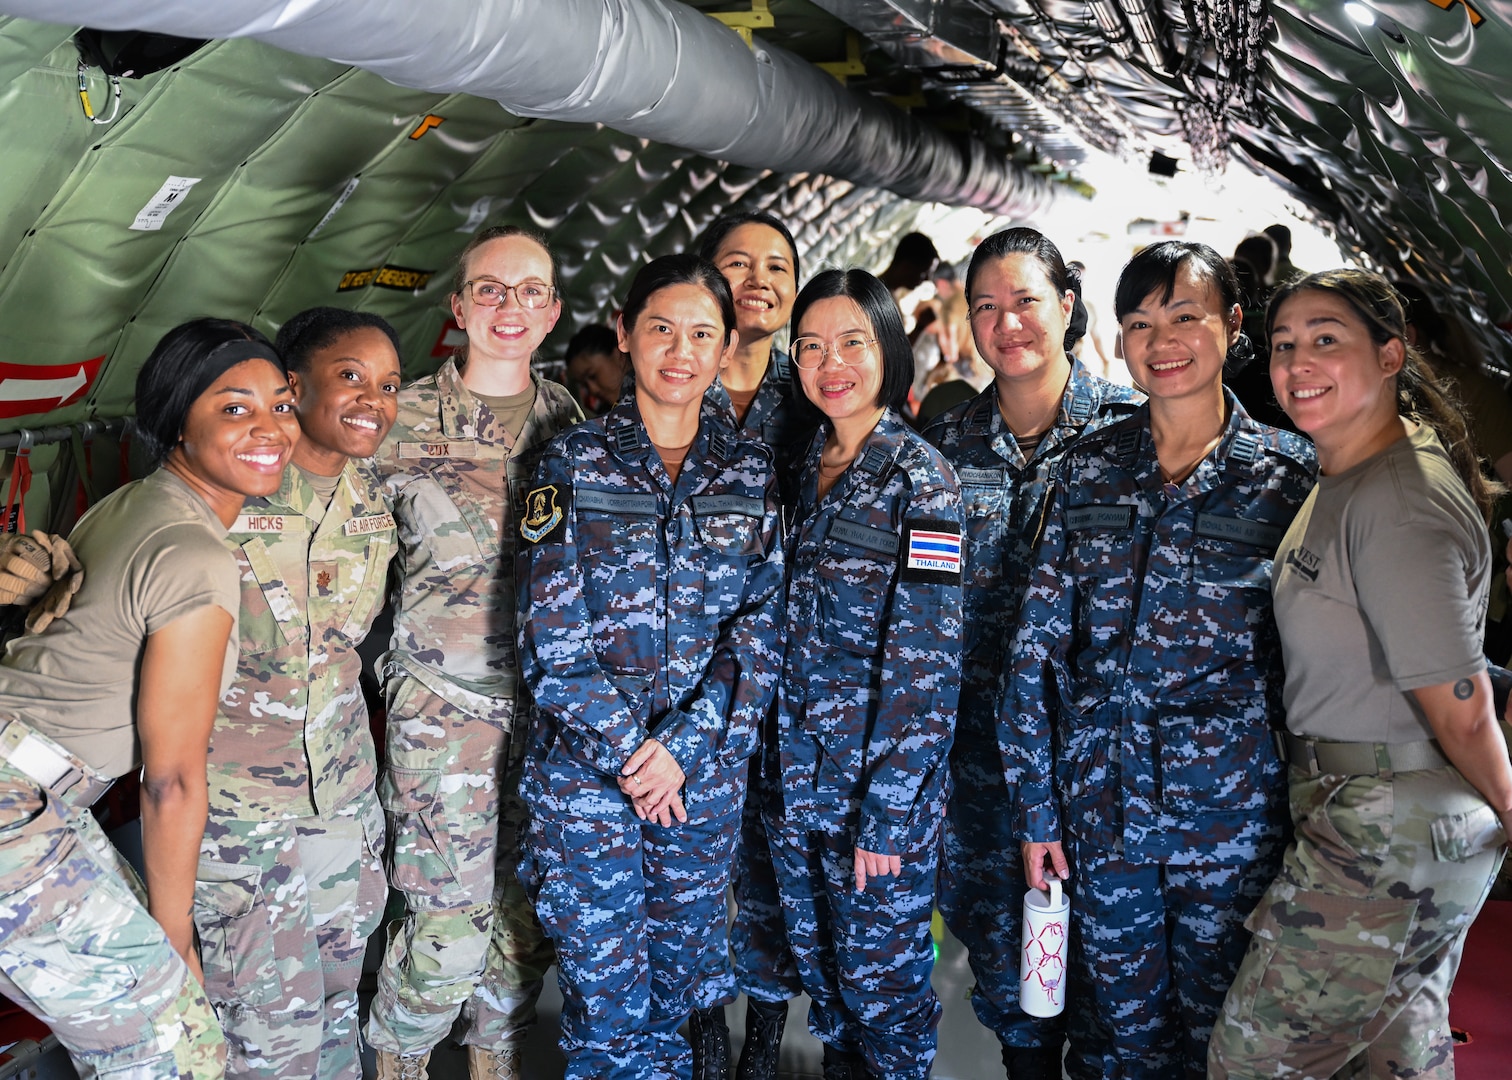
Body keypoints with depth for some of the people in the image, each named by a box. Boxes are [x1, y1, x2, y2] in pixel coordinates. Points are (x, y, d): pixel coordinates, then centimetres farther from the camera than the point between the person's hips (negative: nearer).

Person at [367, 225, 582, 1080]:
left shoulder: (570, 419, 6)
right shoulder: (407, 419, -3)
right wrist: (395, 677, 3)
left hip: (550, 703, 3)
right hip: (444, 705, -3)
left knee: (530, 909, 12)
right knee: (449, 922, -2)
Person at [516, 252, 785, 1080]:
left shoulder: (750, 473, 4)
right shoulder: (575, 463, -3)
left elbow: (759, 626, -1)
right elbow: (551, 633, -8)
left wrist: (685, 746, -11)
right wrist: (629, 747, -12)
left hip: (706, 769, 2)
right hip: (587, 765, -2)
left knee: (680, 977, 14)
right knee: (604, 988, 4)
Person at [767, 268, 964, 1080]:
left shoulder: (919, 479, -12)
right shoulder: (807, 467, 7)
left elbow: (927, 663, -15)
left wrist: (884, 812, -17)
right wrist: (774, 768, 8)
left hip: (883, 785, -6)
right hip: (795, 778, 6)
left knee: (881, 978, 7)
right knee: (818, 963, 18)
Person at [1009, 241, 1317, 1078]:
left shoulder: (1290, 472, -3)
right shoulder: (1090, 468, 2)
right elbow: (1038, 647, 3)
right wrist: (1038, 806, 0)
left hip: (1232, 810, -1)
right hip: (1102, 798, 2)